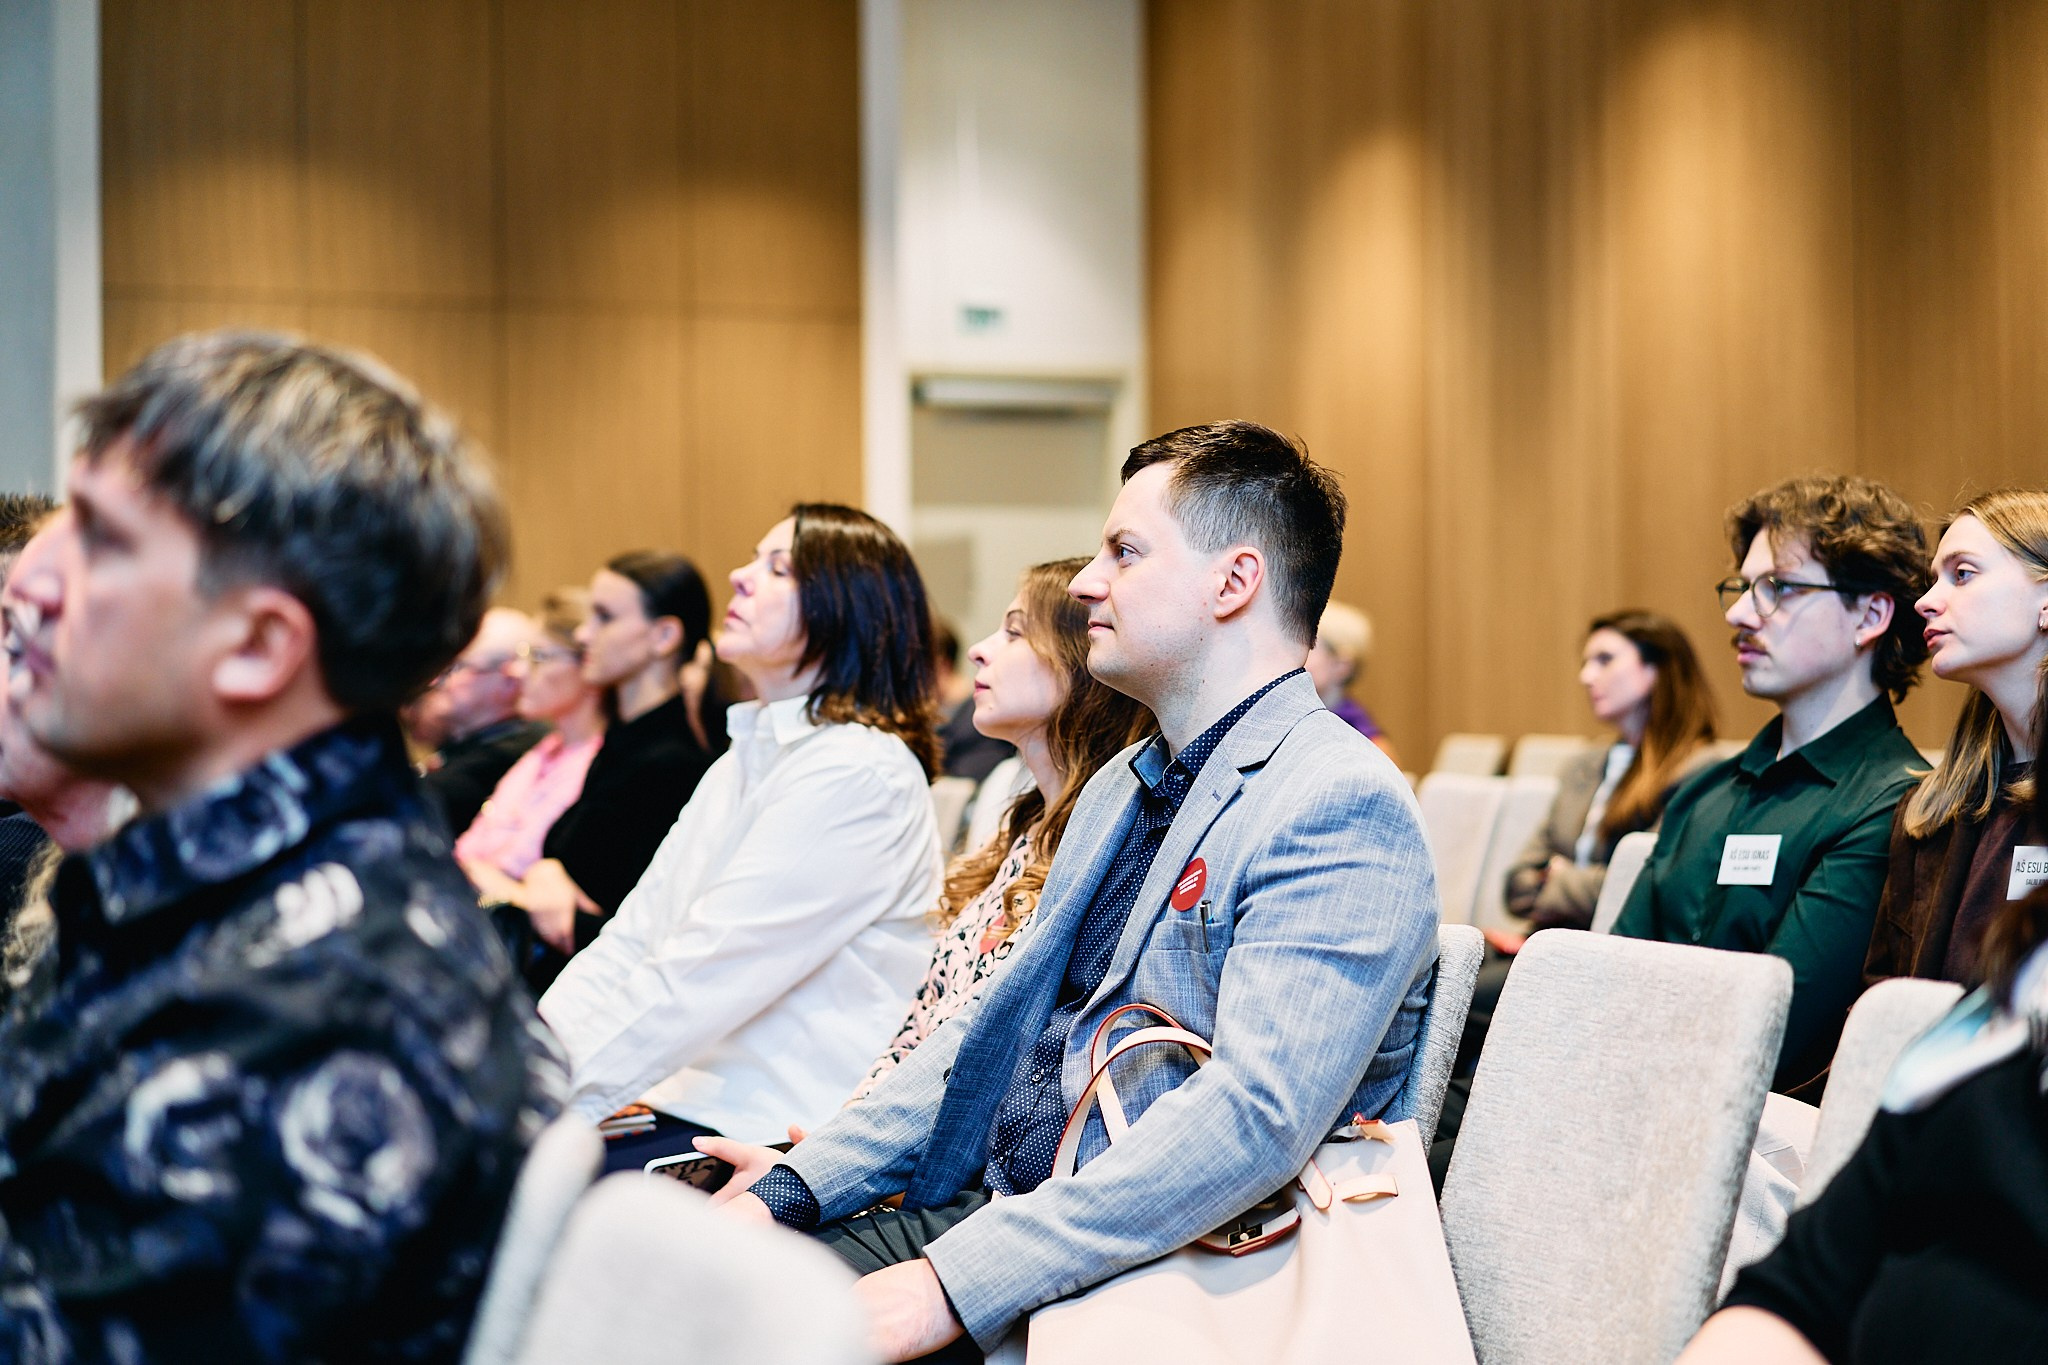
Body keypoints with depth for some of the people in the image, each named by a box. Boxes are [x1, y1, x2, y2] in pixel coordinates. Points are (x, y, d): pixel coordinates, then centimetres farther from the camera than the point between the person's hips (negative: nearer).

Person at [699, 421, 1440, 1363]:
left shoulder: (1342, 808, -14)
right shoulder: (1119, 789, 18)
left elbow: (1254, 1118, -25)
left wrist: (955, 1285, -28)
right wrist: (801, 1181, 5)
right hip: (982, 1206, 9)